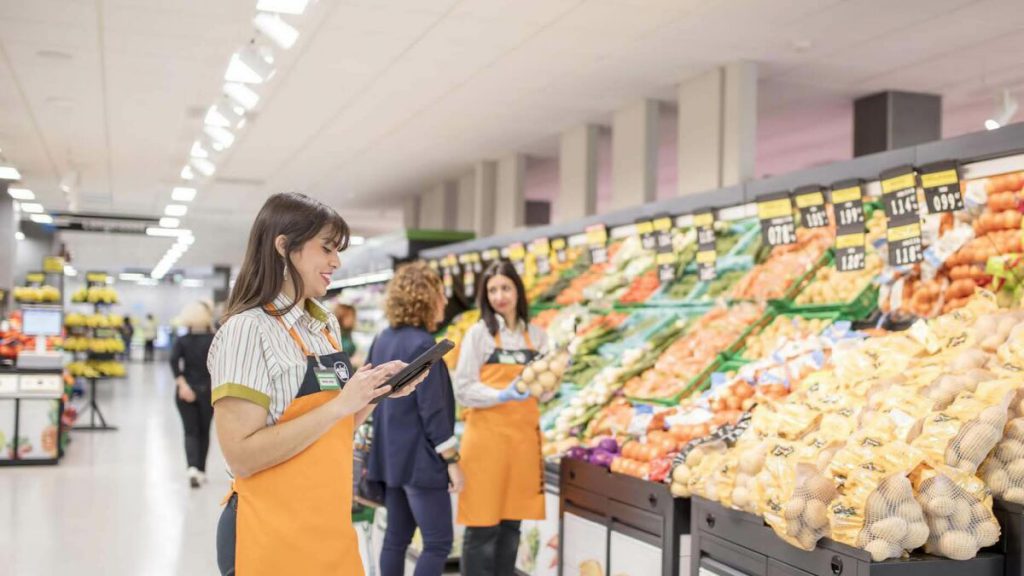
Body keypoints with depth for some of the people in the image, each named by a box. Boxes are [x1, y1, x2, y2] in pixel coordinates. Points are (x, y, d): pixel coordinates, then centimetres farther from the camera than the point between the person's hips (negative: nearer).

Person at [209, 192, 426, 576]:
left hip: (329, 527, 7)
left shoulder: (328, 325, 9)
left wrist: (375, 394, -1)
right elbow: (241, 456, -22)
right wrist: (340, 404, -22)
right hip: (273, 537, -7)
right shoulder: (247, 329, -15)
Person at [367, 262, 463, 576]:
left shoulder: (383, 340, 9)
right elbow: (432, 409, -19)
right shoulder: (422, 344, -17)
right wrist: (451, 460, -14)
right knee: (438, 542, -4)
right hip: (420, 457, -9)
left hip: (392, 454, 9)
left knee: (396, 537, 13)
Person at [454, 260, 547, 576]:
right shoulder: (479, 333, -3)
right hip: (487, 436, -4)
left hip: (524, 436, 4)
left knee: (511, 524, 10)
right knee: (482, 526, -2)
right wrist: (503, 395, -21)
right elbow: (463, 389, -9)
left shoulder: (536, 335, 10)